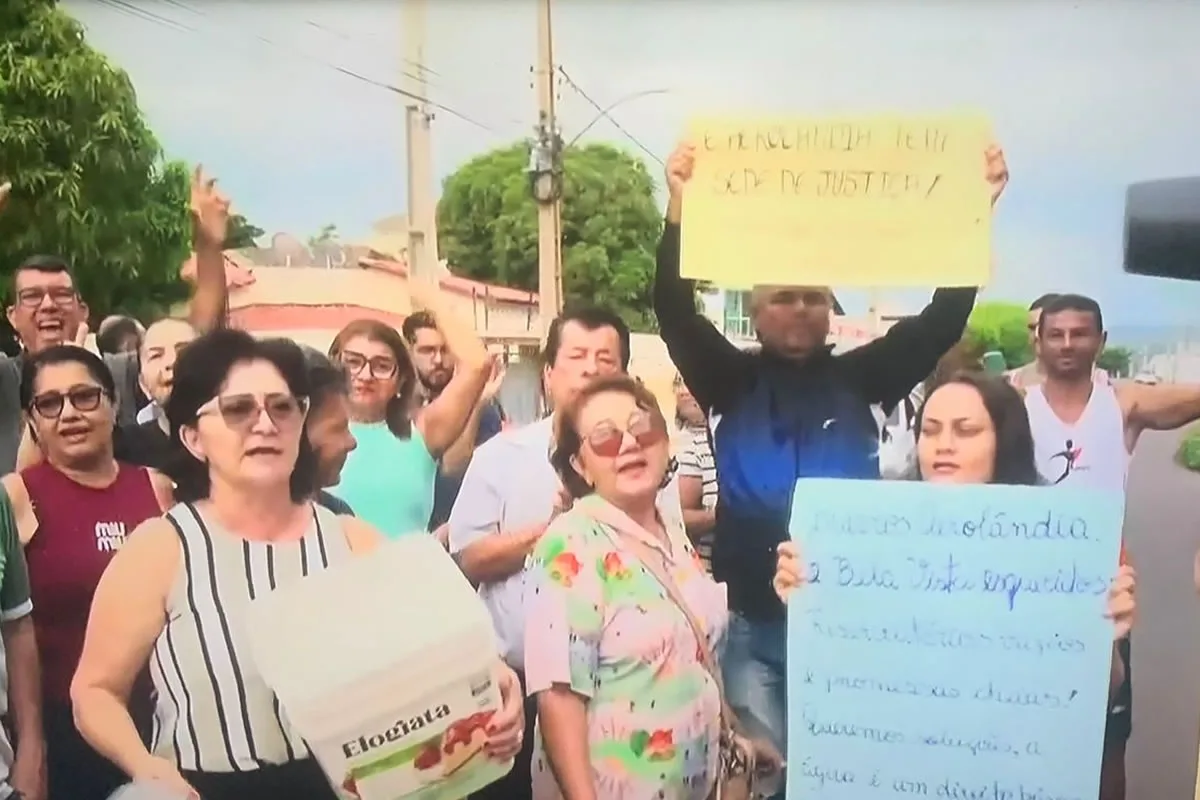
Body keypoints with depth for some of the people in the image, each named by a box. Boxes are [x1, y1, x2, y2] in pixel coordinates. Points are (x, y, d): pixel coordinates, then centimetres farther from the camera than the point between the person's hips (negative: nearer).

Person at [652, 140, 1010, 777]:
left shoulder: (859, 379, 2)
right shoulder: (733, 382, 0)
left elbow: (943, 319, -5)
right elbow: (674, 311, -12)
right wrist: (680, 206, -25)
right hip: (752, 624, -1)